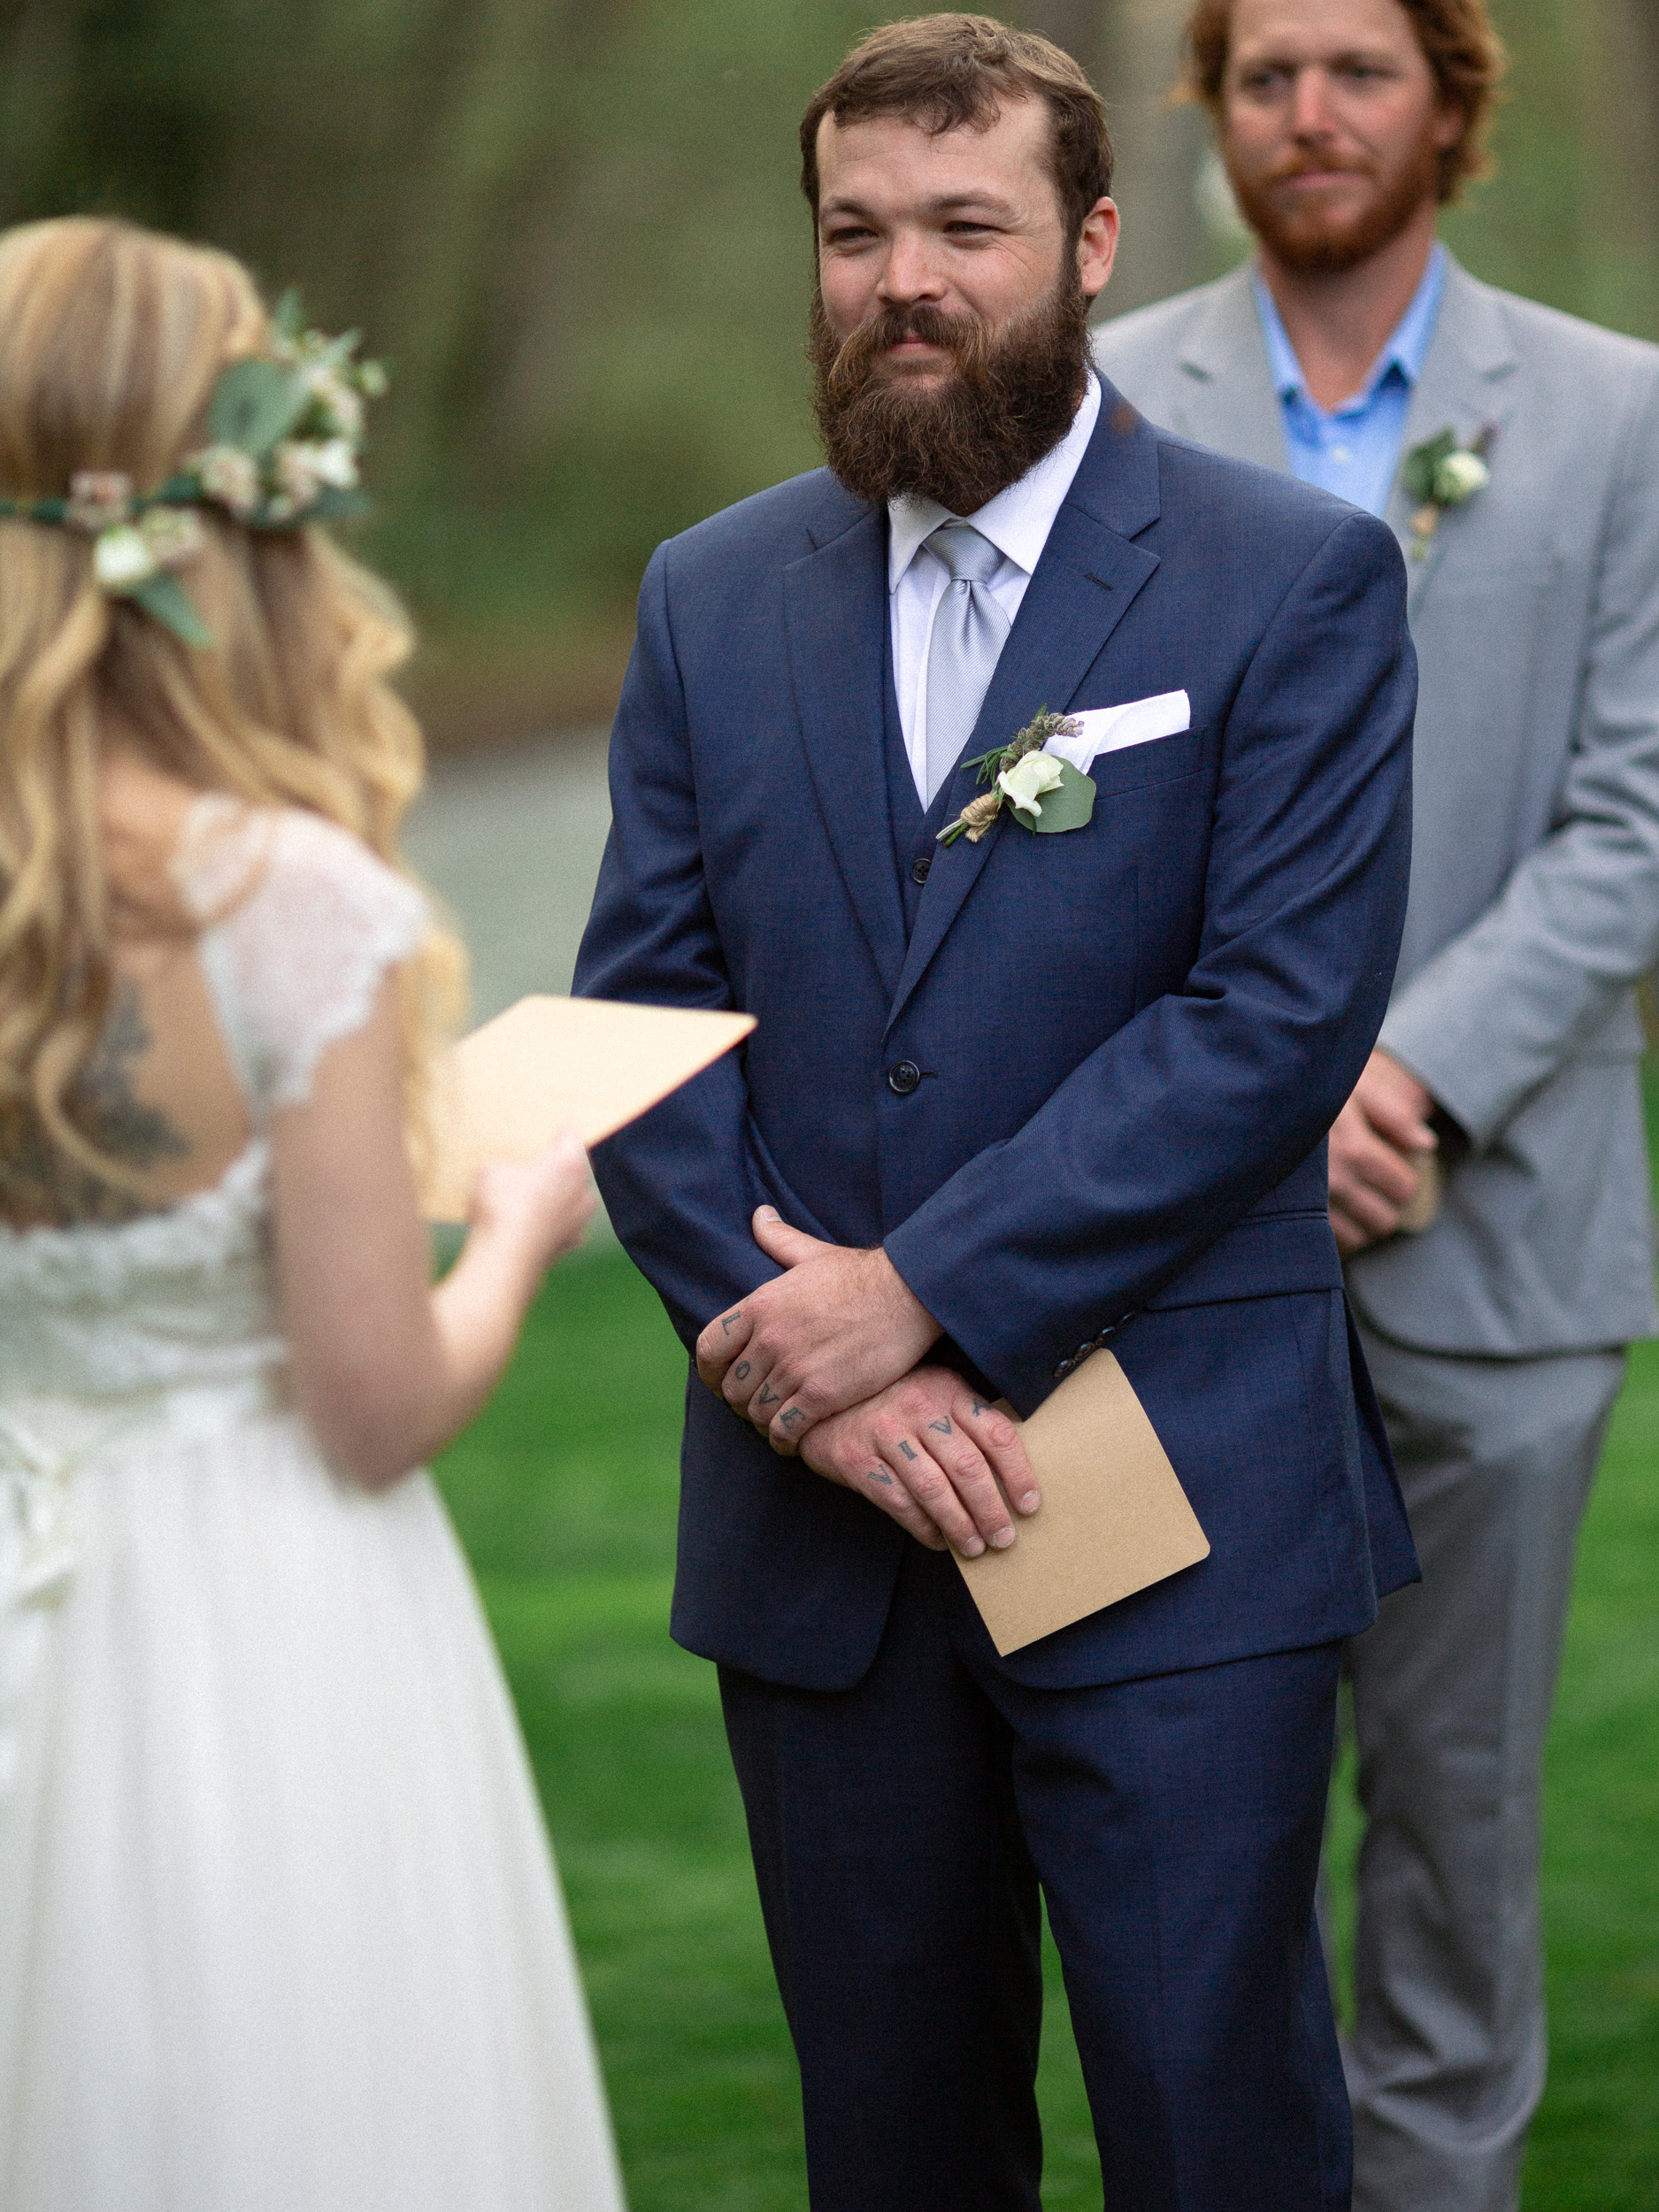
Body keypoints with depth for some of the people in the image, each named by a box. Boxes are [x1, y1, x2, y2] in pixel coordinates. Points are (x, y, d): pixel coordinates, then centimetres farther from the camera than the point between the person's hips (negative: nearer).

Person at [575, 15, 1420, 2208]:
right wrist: (796, 1341, -11)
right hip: (815, 1514, 4)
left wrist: (922, 1288, -16)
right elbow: (640, 1015, 4)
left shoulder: (1296, 581, -3)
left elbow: (1281, 1010, -12)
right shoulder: (715, 595, 9)